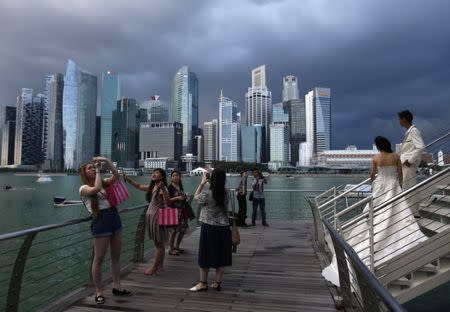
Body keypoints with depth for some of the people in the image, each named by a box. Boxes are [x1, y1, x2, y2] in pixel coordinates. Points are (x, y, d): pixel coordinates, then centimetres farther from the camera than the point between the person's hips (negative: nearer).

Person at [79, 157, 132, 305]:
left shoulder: (103, 183, 16)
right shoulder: (84, 188, -3)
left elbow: (116, 176, 3)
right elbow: (96, 189, -23)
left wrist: (106, 161, -2)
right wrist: (98, 171, -13)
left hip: (114, 217, 7)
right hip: (101, 221, -7)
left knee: (116, 256, 13)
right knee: (99, 258, 2)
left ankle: (117, 287, 25)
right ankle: (98, 292, 14)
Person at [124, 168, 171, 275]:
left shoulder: (163, 188, -11)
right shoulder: (151, 187, 12)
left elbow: (168, 203, -24)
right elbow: (139, 186, 28)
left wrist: (163, 189, -37)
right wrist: (128, 179, 19)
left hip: (157, 217, -8)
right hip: (151, 216, 8)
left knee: (159, 243, 0)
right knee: (158, 243, 14)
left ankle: (154, 268, 7)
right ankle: (160, 265, 23)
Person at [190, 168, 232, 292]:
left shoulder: (206, 193, -16)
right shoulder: (226, 193, -4)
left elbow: (196, 197, 3)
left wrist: (202, 183, 9)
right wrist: (210, 183, 11)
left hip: (209, 228, -4)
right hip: (223, 228, 4)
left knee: (205, 256, 9)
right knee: (221, 256, 11)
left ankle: (203, 283, 20)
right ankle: (217, 283, 21)